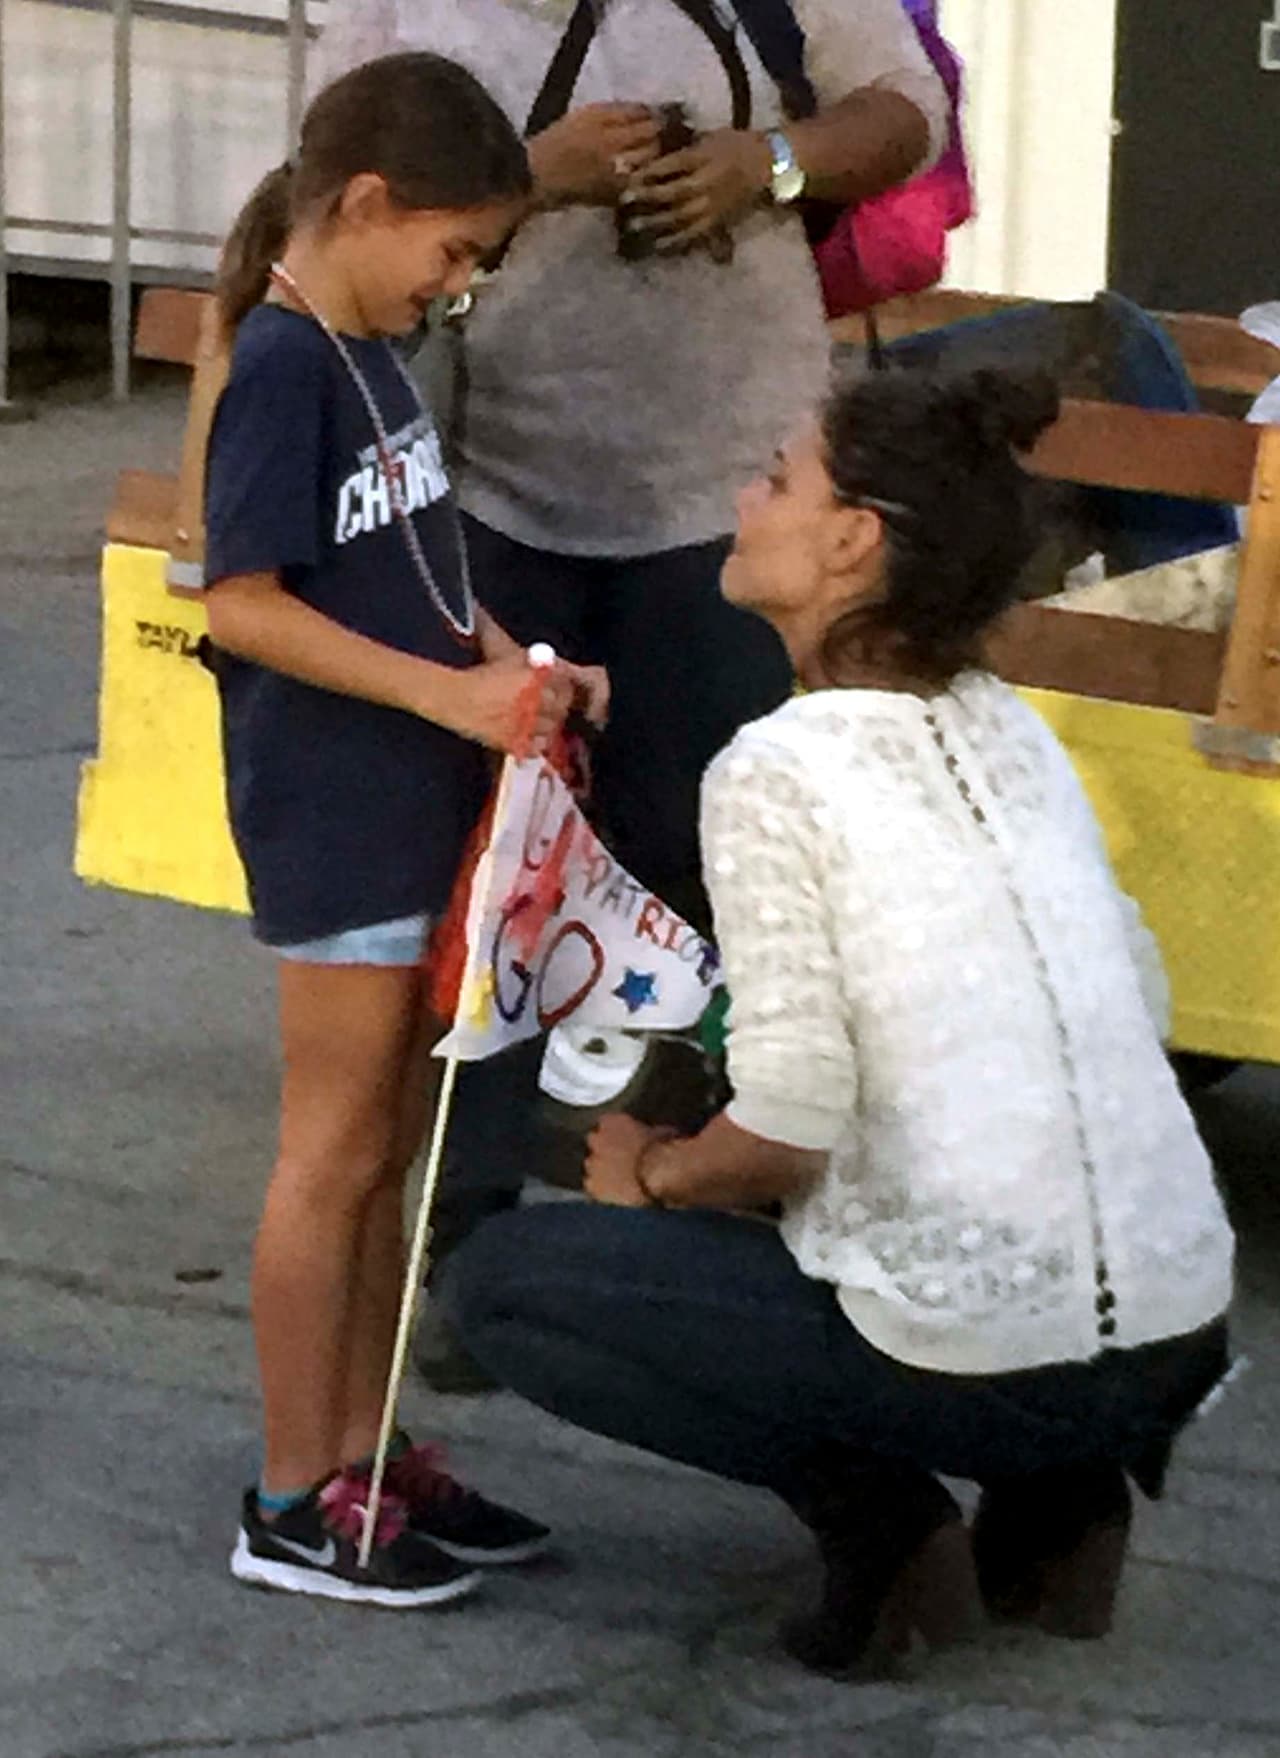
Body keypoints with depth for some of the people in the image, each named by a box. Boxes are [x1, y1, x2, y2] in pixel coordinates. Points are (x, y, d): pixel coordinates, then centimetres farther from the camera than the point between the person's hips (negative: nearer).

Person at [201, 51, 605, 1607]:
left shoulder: (368, 360, 11)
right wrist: (451, 695, -21)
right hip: (334, 817, -9)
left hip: (413, 807, 9)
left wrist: (513, 664, 3)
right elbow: (243, 605, -21)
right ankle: (292, 1503, 7)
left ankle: (365, 1457, 24)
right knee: (336, 1152, -2)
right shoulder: (280, 367, -16)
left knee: (390, 1147, 14)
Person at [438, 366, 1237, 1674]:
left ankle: (872, 1509, 1)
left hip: (981, 1367, -7)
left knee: (497, 1280, 10)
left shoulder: (777, 770, -12)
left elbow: (787, 1131, -17)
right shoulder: (1016, 737, 9)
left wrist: (653, 1178, 6)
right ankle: (1058, 1497, 16)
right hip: (1179, 1340, 7)